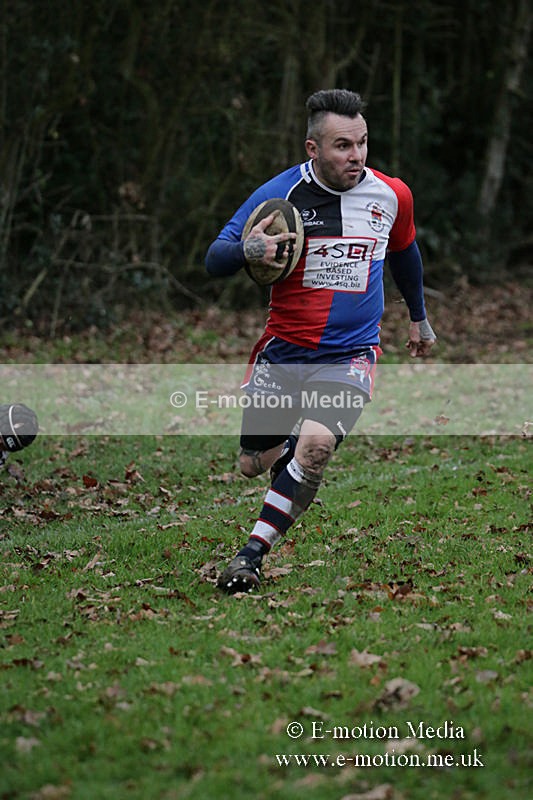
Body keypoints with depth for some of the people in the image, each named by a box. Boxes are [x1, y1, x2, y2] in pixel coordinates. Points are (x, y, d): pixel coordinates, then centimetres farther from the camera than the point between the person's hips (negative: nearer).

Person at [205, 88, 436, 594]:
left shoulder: (391, 195, -2)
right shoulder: (279, 194, -10)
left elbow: (404, 252, 20)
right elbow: (214, 260, -10)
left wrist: (418, 318, 32)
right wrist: (247, 251, -33)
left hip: (350, 356, 0)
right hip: (282, 352, 1)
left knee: (314, 444, -27)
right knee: (254, 466, 8)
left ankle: (252, 556, -19)